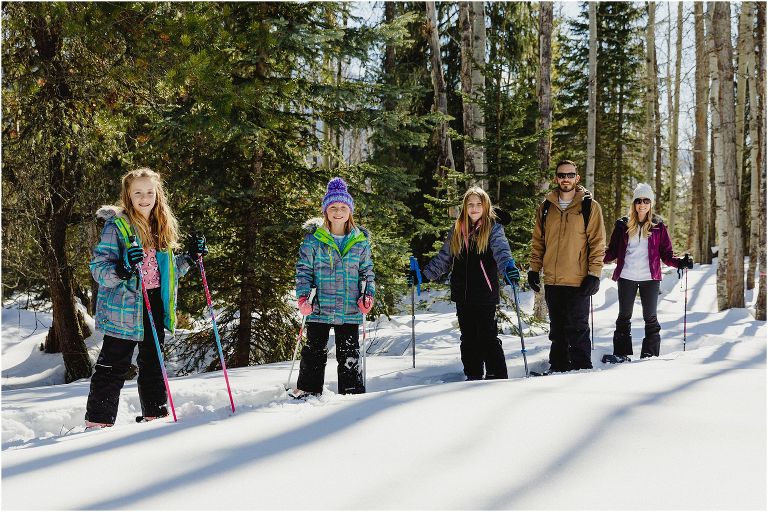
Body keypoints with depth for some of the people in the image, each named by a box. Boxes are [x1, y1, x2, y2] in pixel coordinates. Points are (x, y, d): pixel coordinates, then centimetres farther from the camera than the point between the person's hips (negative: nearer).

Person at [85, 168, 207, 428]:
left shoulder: (162, 227, 13)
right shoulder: (116, 225, -8)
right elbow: (98, 267, -14)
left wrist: (190, 257, 8)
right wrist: (123, 268, -33)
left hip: (155, 306, 6)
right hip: (124, 308, -6)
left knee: (153, 363, 16)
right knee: (114, 366, -4)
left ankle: (155, 414, 27)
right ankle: (98, 422, 3)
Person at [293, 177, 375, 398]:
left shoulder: (361, 240, 7)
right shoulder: (313, 239, 0)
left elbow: (367, 270, 13)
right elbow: (303, 269, 3)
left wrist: (368, 294, -1)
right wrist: (303, 296, -9)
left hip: (350, 311, 1)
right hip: (319, 309, -1)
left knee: (349, 355, 6)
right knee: (314, 352, 6)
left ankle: (353, 394, 17)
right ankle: (307, 391, 19)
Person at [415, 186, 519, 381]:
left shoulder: (493, 228, 0)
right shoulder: (457, 230, 12)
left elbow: (501, 249, -19)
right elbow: (443, 259, 18)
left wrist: (508, 265, -40)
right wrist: (424, 275, 9)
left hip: (485, 294, -5)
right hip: (462, 294, 5)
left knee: (488, 336, -6)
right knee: (468, 337, 10)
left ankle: (497, 377, 0)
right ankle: (473, 376, 19)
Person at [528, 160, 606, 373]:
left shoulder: (589, 206, -2)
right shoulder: (546, 207, 9)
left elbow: (598, 243, -4)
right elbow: (538, 241, 16)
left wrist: (594, 275, -10)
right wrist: (534, 269, 9)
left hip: (578, 282, -4)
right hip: (552, 281, 4)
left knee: (577, 329, -3)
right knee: (557, 330, 13)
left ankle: (581, 368, 5)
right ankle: (558, 366, 22)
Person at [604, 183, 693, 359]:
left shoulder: (658, 226, 5)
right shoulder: (623, 225, 6)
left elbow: (665, 253, 5)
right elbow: (613, 251, 9)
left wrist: (680, 262, -13)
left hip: (649, 277, -1)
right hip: (627, 277, 1)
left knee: (650, 318, 2)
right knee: (624, 317, 6)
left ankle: (650, 354, 7)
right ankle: (621, 354, 12)